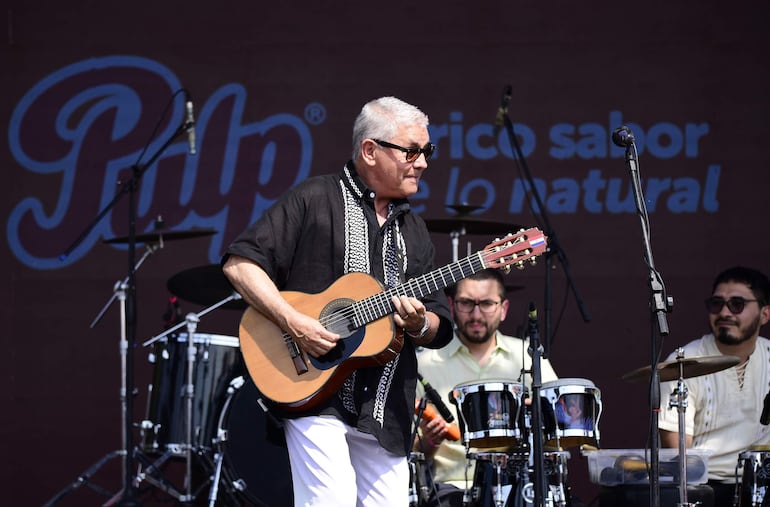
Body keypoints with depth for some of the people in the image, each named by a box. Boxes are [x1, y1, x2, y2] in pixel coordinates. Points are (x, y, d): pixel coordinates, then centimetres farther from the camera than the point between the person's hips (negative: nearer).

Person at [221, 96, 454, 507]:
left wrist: (419, 323, -7)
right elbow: (239, 263, -8)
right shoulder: (314, 200, -1)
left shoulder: (413, 232, 18)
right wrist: (293, 322, -18)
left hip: (385, 412, 6)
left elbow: (441, 329, 17)